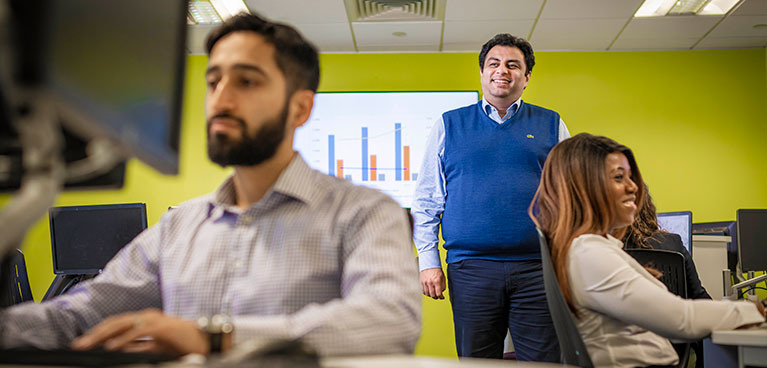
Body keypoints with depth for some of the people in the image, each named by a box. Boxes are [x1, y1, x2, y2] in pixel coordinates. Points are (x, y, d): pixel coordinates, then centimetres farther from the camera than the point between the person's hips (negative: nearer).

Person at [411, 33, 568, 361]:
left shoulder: (550, 125, 12)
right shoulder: (449, 125, 11)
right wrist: (428, 260, 2)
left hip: (538, 270, 0)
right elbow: (427, 199, 10)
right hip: (471, 269, 0)